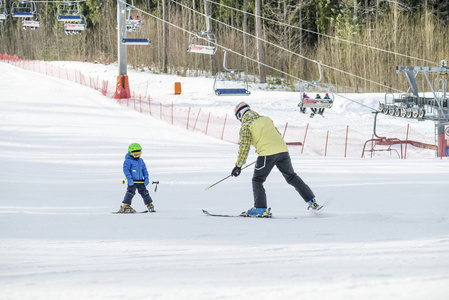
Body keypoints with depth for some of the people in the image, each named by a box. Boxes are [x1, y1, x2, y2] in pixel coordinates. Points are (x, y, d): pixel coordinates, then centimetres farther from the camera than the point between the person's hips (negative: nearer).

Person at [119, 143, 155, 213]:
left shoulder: (141, 161, 13)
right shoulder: (128, 161, -9)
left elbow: (144, 169, 16)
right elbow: (126, 170, -17)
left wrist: (146, 178, 4)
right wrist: (129, 178, -27)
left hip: (140, 181, 6)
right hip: (132, 181, -6)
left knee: (144, 192, 10)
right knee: (130, 192, -15)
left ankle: (150, 205, 19)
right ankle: (125, 207, -15)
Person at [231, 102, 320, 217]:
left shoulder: (245, 126, 3)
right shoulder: (265, 119, 22)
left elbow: (244, 146, -3)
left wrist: (238, 165, 0)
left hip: (267, 154, -6)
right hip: (283, 150, 6)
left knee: (257, 180, 8)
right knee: (292, 177, 18)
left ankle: (260, 209, -3)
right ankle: (312, 201, 16)